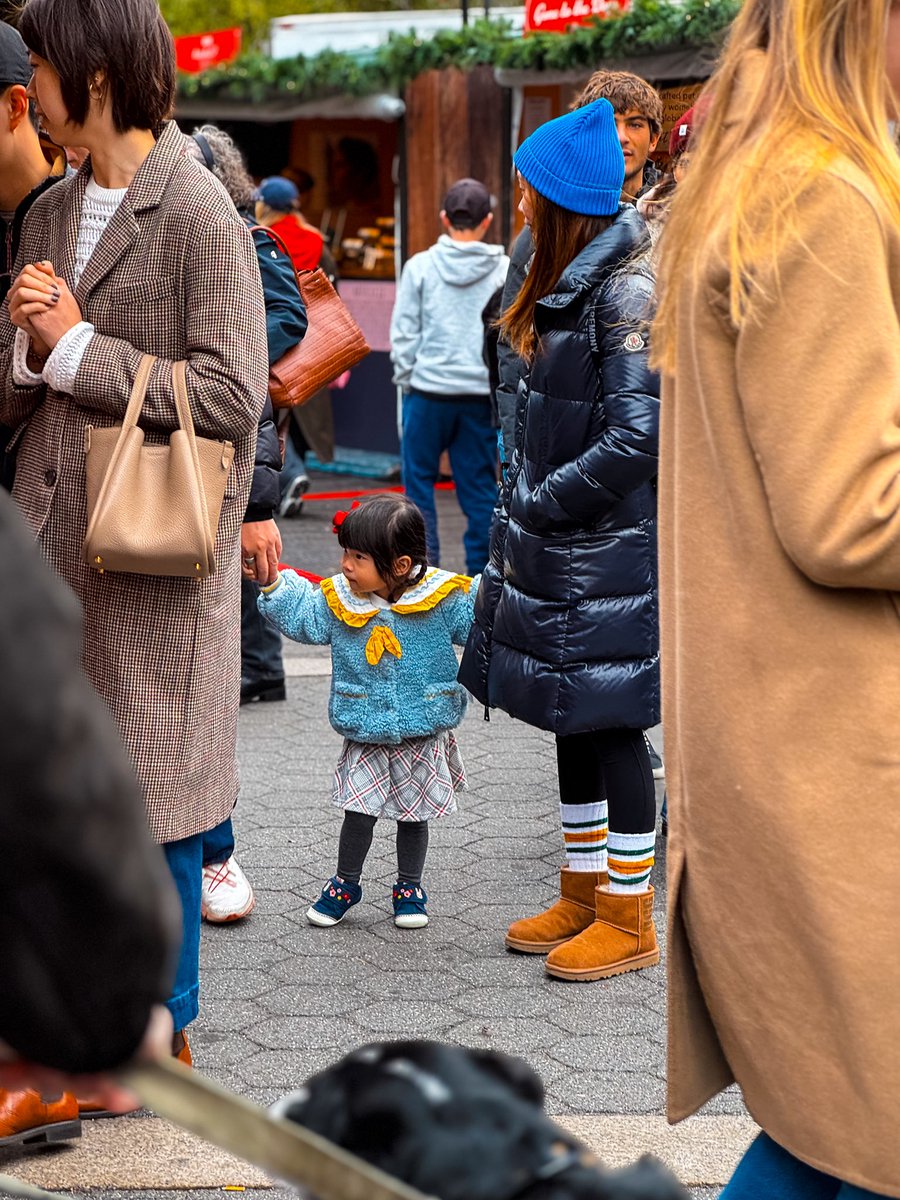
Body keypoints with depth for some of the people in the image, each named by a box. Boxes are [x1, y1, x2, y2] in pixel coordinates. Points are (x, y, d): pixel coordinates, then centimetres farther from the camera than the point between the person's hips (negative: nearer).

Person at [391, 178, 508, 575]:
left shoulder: (420, 266, -3)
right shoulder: (505, 270, -2)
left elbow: (403, 333, -1)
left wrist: (406, 379, 10)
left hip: (429, 388, -1)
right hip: (482, 393, 1)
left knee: (419, 476, 11)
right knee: (479, 483, 8)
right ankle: (481, 568, 10)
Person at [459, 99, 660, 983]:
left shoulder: (628, 287, -16)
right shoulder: (569, 280, 12)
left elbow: (637, 435, -22)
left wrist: (540, 504, -16)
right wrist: (524, 502, 9)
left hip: (611, 546, -9)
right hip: (557, 541, 9)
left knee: (609, 726, -1)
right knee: (573, 725, 15)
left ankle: (629, 919, 11)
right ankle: (582, 895, 27)